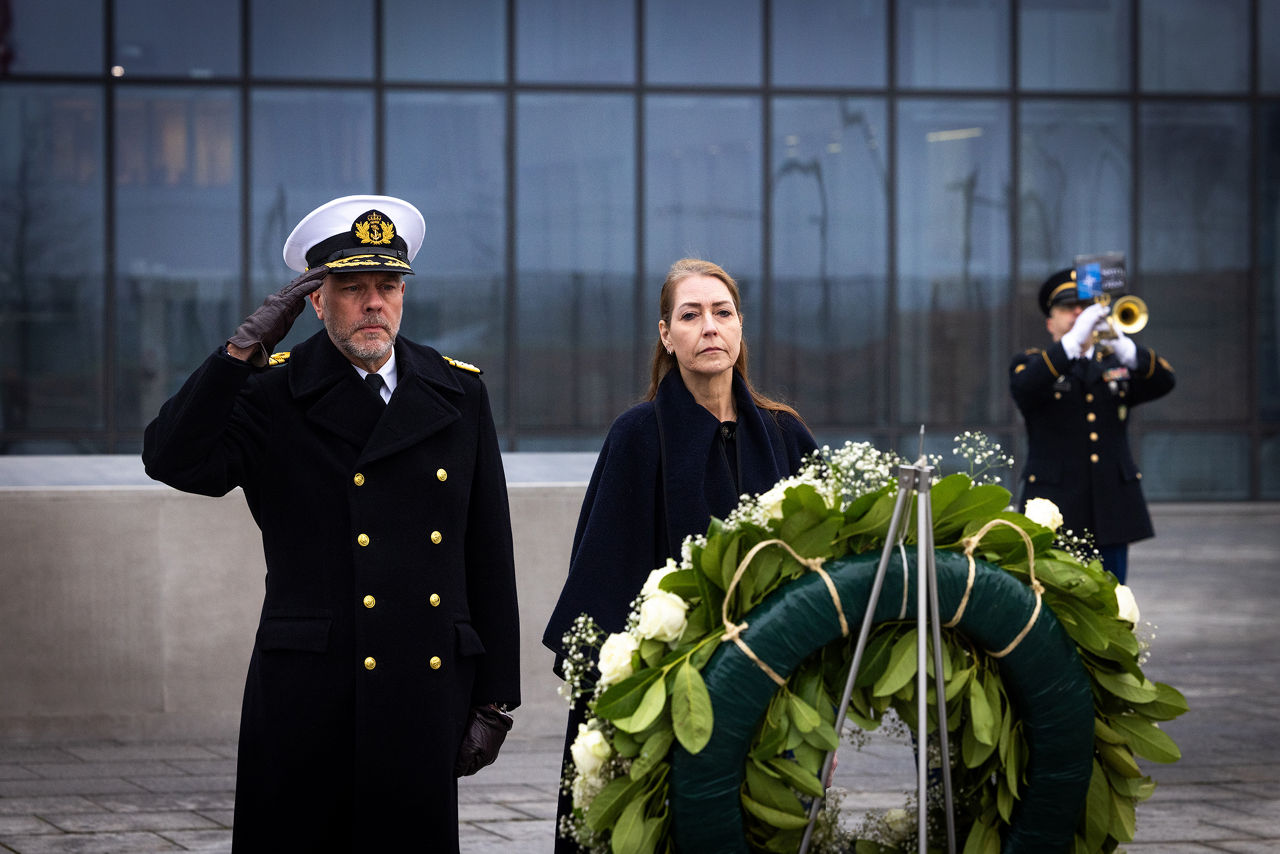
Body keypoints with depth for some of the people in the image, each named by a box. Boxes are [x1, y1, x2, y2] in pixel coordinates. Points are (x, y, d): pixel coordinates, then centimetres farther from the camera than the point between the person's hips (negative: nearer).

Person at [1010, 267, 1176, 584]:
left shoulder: (1115, 363, 16)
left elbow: (1163, 381, -4)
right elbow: (1024, 387, -17)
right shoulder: (1031, 363, 8)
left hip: (1112, 510, 3)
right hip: (1056, 510, -3)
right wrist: (1073, 341, -27)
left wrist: (1121, 345, -24)